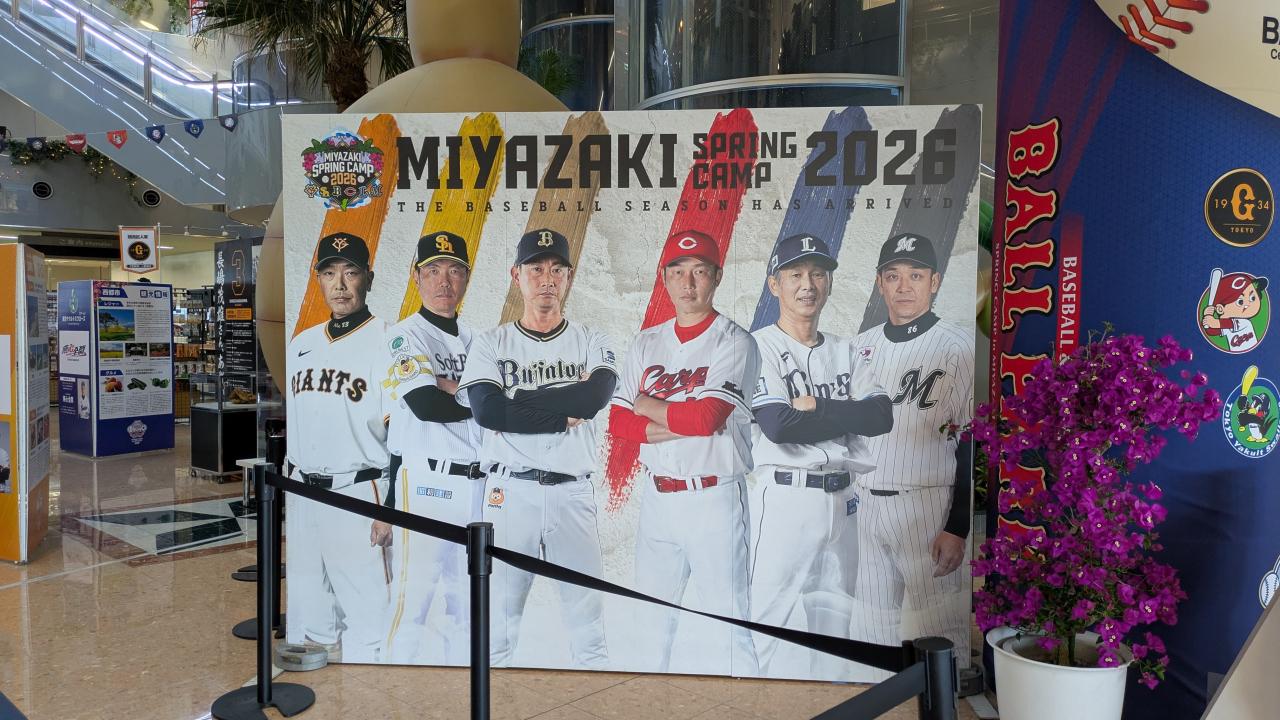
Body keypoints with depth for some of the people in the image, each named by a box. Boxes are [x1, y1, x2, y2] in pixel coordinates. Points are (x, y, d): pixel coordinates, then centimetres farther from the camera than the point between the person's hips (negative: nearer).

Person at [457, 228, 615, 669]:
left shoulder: (592, 343, 9)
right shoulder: (490, 344, 7)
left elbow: (594, 397, -12)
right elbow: (487, 411, -11)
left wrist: (514, 400, -9)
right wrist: (565, 414, -9)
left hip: (573, 494, 1)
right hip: (510, 492, -1)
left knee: (588, 626, 4)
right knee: (497, 621, 4)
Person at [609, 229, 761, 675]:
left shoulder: (734, 342, -7)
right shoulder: (646, 344, 11)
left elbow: (705, 417, -19)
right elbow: (618, 421, 4)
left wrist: (646, 405, -3)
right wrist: (682, 423, -11)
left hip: (713, 499, -6)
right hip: (656, 497, 6)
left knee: (727, 625, -3)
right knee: (651, 618, 16)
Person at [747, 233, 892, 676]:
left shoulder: (845, 351, 14)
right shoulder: (759, 346, -4)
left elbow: (882, 417, -1)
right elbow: (778, 425, -18)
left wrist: (817, 407, -12)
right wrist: (846, 415, -8)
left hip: (841, 501, 6)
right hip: (785, 498, -6)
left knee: (834, 628, 15)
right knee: (762, 625, -5)